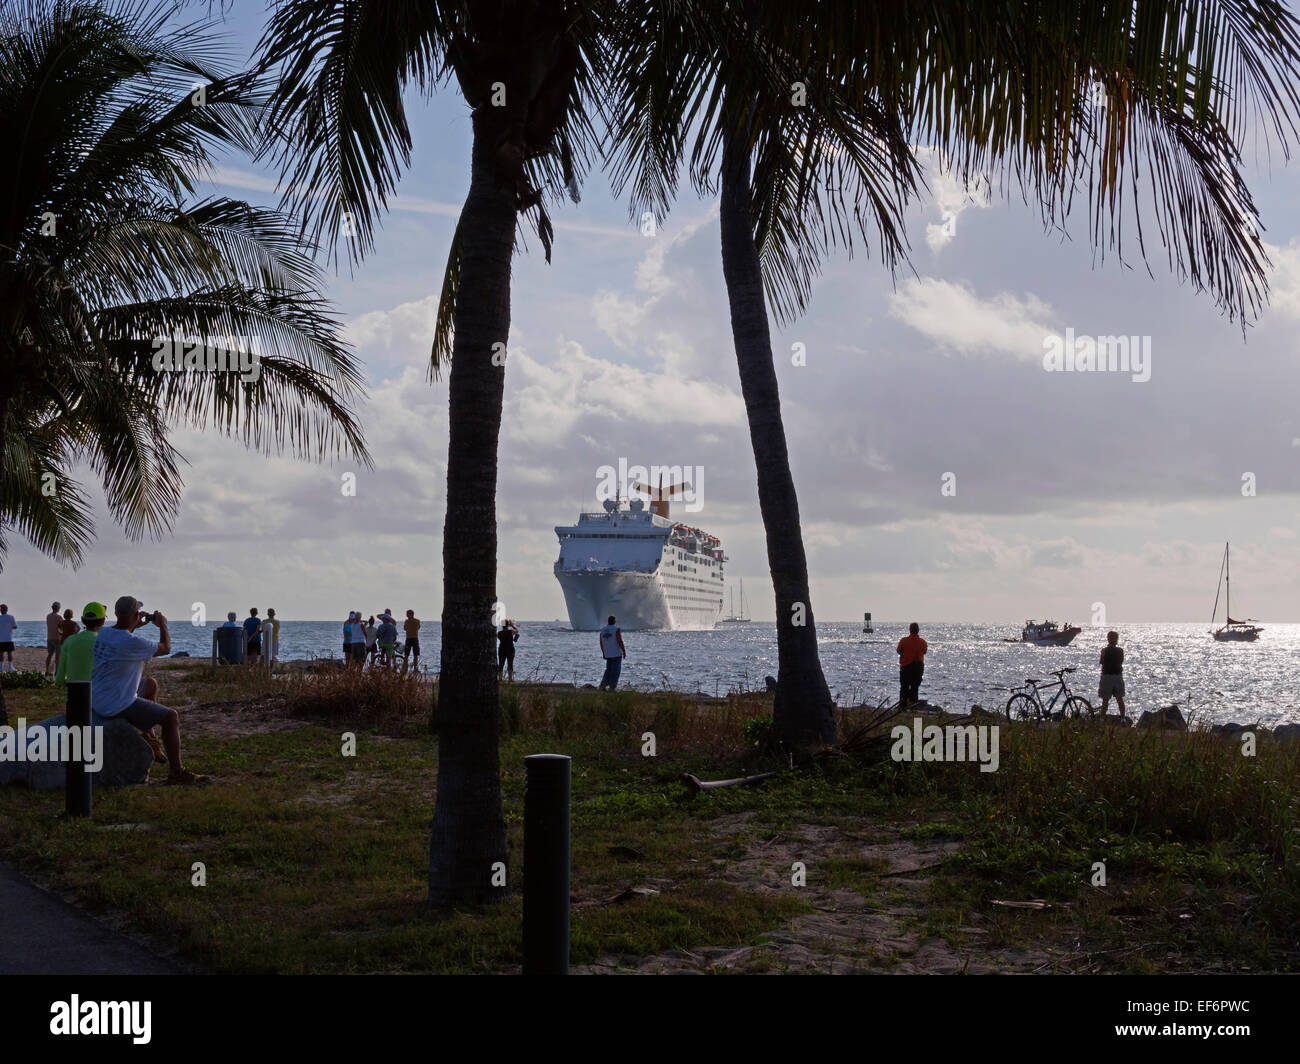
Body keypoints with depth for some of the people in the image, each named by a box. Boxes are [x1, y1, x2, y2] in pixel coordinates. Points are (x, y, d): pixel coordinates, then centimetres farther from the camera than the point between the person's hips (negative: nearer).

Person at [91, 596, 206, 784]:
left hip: (97, 699, 9)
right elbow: (166, 648, -5)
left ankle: (148, 737, 36)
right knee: (171, 717, -3)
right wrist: (162, 625, 12)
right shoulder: (133, 642, -24)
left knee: (151, 684, 29)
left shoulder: (103, 633, 1)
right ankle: (177, 772, 0)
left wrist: (133, 627, 27)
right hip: (117, 705, -9)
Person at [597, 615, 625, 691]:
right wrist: (624, 652, -8)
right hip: (617, 653, -5)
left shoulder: (602, 630, 6)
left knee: (608, 670, 16)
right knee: (615, 671, 1)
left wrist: (603, 653, 20)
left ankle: (602, 685, 2)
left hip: (608, 654, 5)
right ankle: (612, 687, -1)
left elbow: (601, 643, 10)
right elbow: (620, 641, -16)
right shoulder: (617, 629, -12)